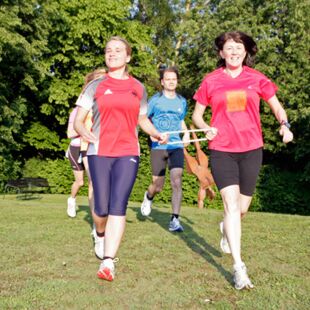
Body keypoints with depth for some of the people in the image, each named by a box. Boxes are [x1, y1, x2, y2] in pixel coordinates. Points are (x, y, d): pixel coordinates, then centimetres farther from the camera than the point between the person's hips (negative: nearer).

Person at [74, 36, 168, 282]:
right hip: (99, 152, 0)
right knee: (102, 207, 2)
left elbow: (143, 119, 22)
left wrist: (157, 134, 3)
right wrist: (83, 132, -17)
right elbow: (78, 120, 6)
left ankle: (108, 263, -9)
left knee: (118, 206, -11)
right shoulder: (96, 86, 7)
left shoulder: (138, 88, 11)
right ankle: (100, 235, 36)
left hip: (128, 153, 0)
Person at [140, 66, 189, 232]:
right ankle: (148, 197, 41)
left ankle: (174, 220, -5)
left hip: (176, 146, 2)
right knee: (157, 186, 4)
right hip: (158, 147, -2)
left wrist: (186, 132, 7)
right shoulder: (155, 100, 0)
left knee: (177, 182, -13)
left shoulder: (182, 101, 11)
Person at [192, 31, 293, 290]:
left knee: (242, 208, 10)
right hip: (222, 150, -1)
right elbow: (197, 115, 10)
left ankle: (226, 229, 46)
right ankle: (239, 267, -8)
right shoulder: (211, 81, 2)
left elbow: (277, 107, 12)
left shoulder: (257, 79, 4)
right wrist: (207, 129, -11)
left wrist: (285, 125, -8)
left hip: (251, 150, 2)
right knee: (231, 203, -13)